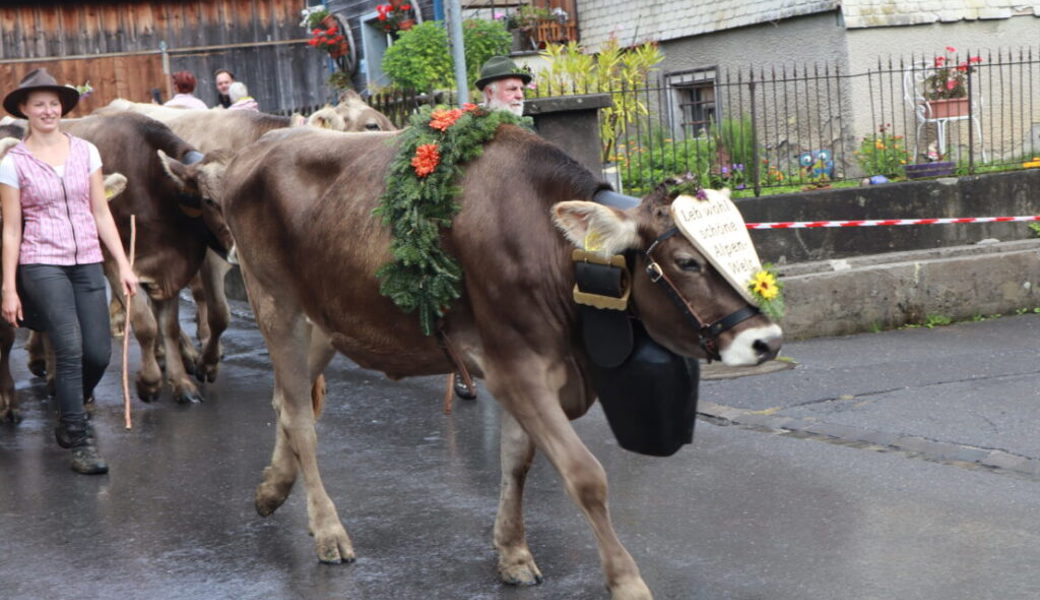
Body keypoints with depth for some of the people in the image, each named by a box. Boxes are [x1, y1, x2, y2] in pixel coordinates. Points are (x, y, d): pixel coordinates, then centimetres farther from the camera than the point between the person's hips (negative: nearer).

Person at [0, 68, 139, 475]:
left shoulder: (85, 151, 8)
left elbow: (102, 214, 11)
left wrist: (123, 264, 5)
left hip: (87, 262, 3)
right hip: (41, 264, -3)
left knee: (99, 352, -1)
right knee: (70, 348, -15)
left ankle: (68, 420, 28)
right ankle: (79, 442, -5)